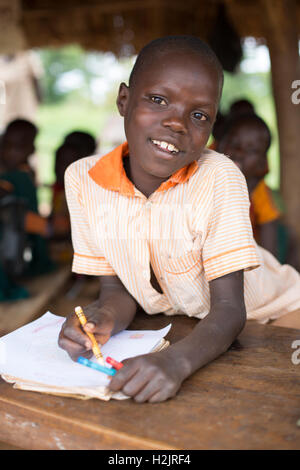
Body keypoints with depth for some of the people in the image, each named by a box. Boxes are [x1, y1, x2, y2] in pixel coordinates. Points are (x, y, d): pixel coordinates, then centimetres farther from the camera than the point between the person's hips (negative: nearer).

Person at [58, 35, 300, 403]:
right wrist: (104, 319, -31)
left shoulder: (219, 179, -25)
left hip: (259, 320, -2)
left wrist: (177, 360, -45)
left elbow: (228, 309, -26)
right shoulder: (83, 179, -15)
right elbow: (117, 288, -8)